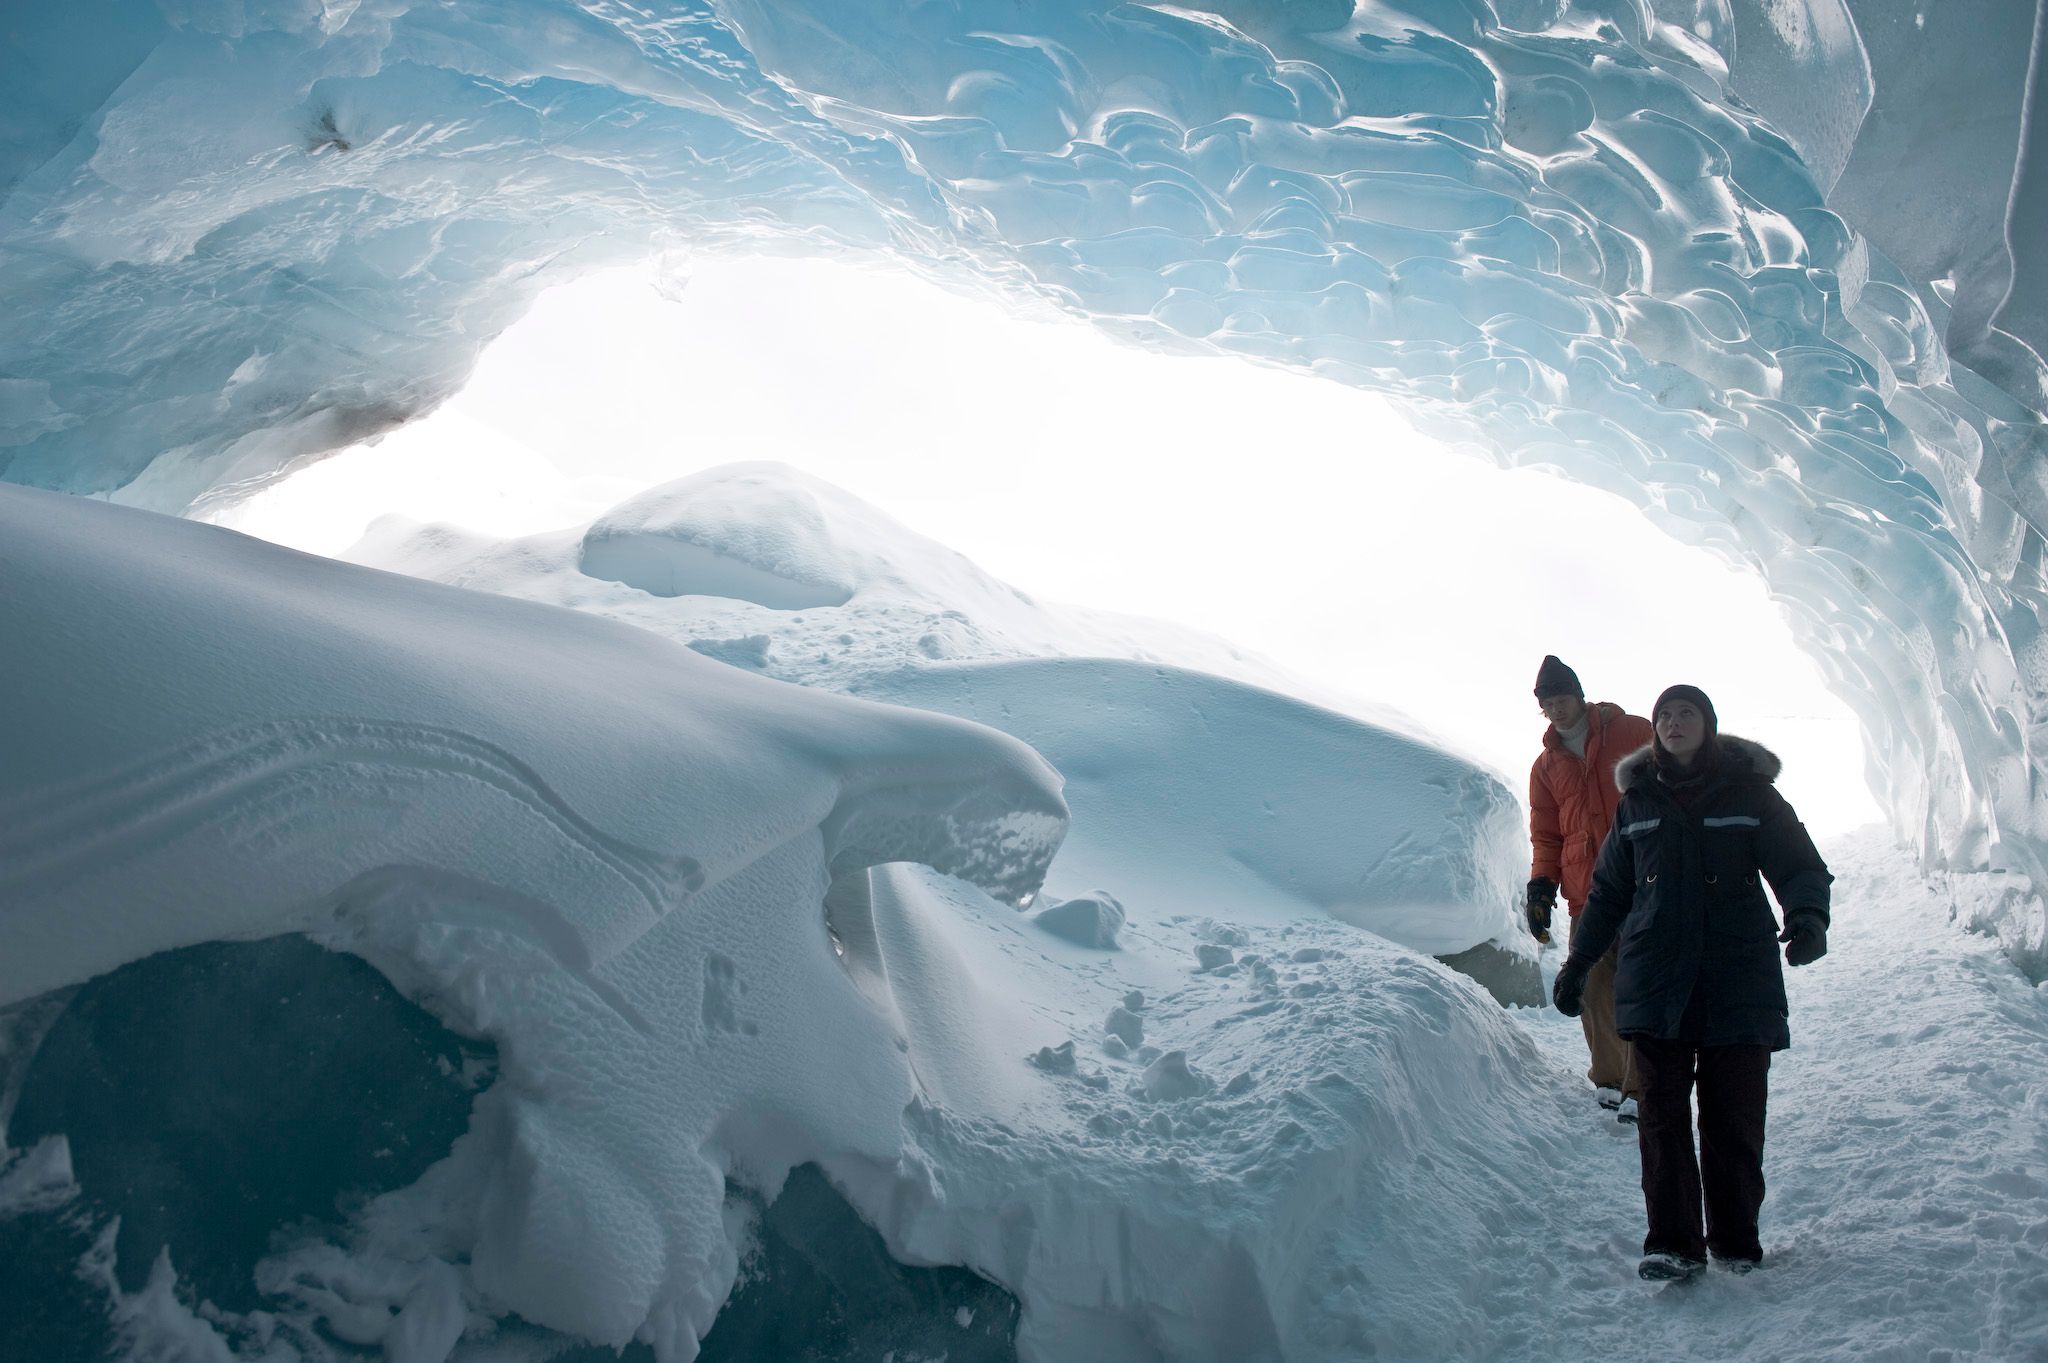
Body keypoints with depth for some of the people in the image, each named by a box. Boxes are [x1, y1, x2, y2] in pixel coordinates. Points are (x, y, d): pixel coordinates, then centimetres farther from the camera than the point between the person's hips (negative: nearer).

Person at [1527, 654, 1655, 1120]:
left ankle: (1641, 1086, -5)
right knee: (1593, 990, 1)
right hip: (1586, 894, 4)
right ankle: (1610, 1080, 13)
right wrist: (1542, 883, 4)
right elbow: (1546, 835, 19)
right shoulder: (1546, 765, 16)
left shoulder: (1633, 734, 4)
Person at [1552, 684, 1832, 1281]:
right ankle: (1672, 1241, 2)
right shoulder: (1639, 800, 12)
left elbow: (1801, 867, 0)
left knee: (1735, 1118, 1)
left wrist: (1807, 918, -22)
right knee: (1662, 1114, -2)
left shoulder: (1751, 793, 5)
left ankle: (1736, 1239, 15)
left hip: (1739, 981, -2)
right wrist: (1577, 963, 21)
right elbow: (1608, 892, 20)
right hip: (1655, 983, 2)